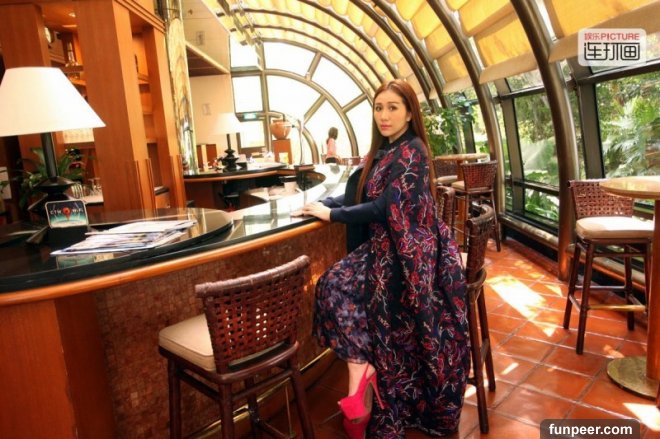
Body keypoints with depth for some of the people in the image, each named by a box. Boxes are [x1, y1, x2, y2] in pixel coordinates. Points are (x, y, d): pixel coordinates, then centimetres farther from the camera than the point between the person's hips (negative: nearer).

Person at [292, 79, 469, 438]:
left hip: (409, 252, -8)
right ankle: (362, 372, -7)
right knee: (335, 284, -12)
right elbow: (358, 193, 13)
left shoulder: (412, 151, -14)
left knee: (339, 287, -16)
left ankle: (361, 369, -5)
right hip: (384, 245, 8)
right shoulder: (383, 151, 12)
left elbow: (385, 208, -20)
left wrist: (331, 214, -14)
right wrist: (323, 204, -4)